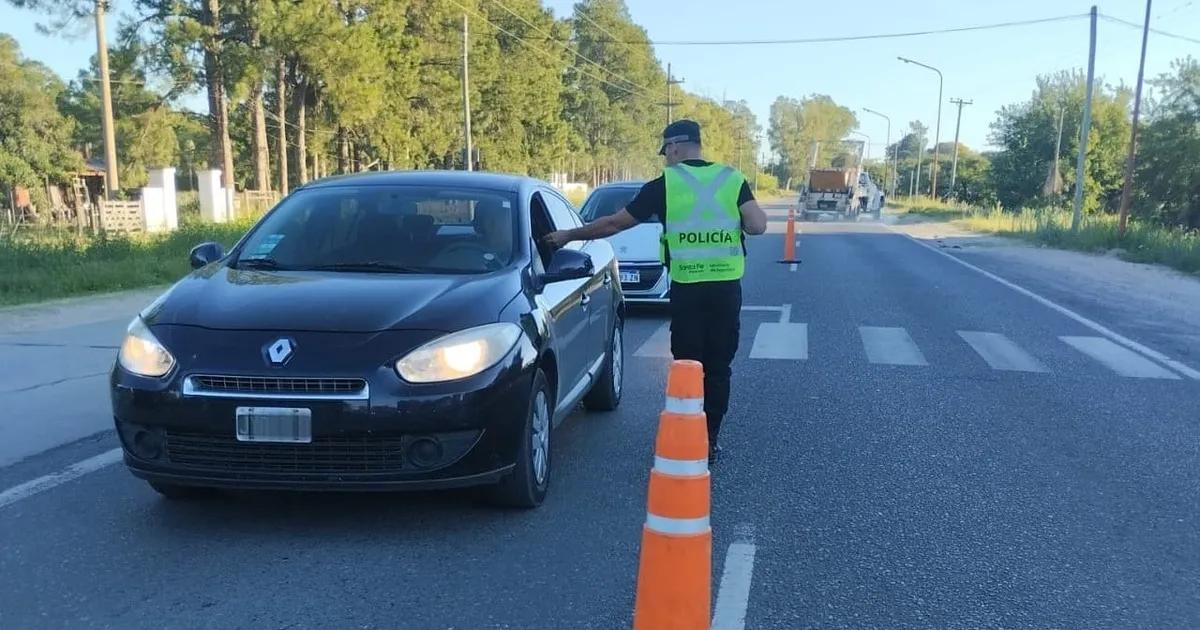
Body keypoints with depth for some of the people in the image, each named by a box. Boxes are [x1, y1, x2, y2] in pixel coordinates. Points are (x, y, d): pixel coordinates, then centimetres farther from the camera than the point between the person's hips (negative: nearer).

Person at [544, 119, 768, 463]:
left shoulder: (665, 183, -1)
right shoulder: (732, 178, 5)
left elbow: (614, 223, 3)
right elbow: (757, 226, -7)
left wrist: (568, 235, 14)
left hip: (687, 288, -2)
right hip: (726, 286, 2)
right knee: (718, 365, 11)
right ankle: (710, 440, 14)